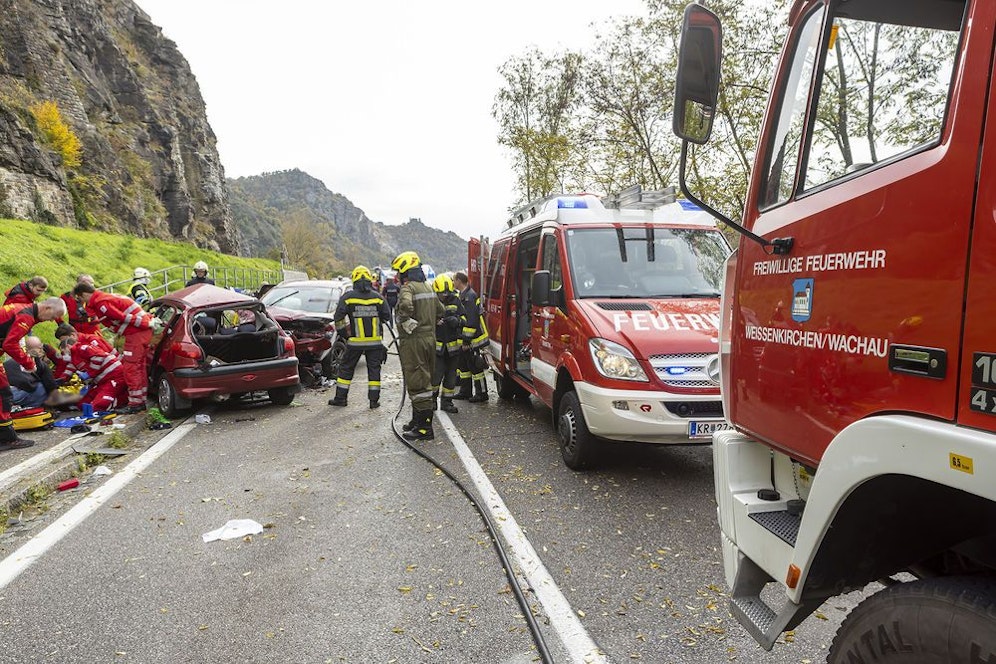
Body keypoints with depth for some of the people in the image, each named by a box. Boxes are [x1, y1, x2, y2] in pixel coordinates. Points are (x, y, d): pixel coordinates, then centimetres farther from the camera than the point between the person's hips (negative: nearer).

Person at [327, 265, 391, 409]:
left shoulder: (348, 297, -5)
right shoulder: (378, 297, -1)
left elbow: (338, 318, -5)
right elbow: (387, 316, 6)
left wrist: (344, 333, 8)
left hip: (355, 341, -1)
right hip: (375, 341, 1)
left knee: (346, 368, 13)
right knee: (374, 369, 9)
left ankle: (340, 397, 18)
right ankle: (374, 400, 9)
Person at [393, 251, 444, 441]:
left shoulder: (408, 288, -13)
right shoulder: (428, 288, 15)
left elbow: (405, 305, -35)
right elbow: (441, 311, 25)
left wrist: (407, 322, -20)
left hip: (413, 341, -9)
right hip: (430, 338, 9)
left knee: (417, 384, -6)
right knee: (424, 381, 16)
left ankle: (424, 428, -4)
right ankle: (418, 421, 28)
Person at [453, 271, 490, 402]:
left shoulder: (469, 297, -19)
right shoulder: (463, 295, 14)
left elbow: (471, 321, -23)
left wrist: (466, 340, -22)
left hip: (473, 340, -10)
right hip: (464, 339, 10)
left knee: (476, 367, -3)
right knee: (464, 365, 16)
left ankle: (481, 393, 6)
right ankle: (465, 391, 25)